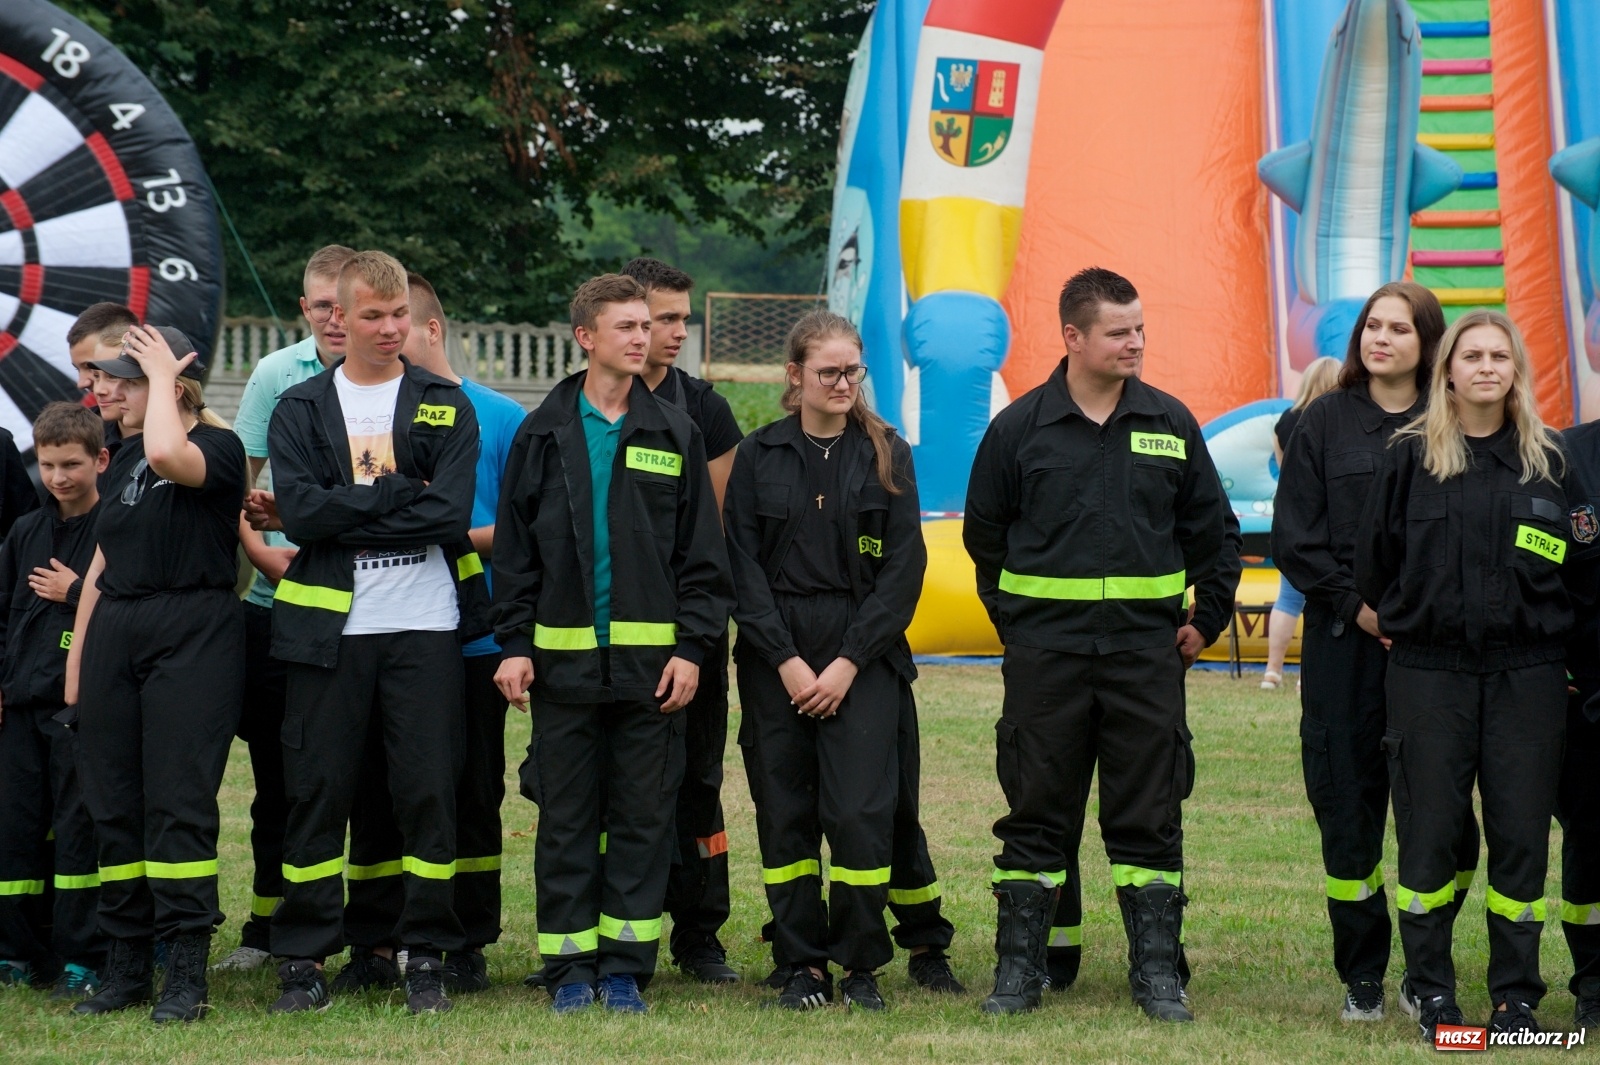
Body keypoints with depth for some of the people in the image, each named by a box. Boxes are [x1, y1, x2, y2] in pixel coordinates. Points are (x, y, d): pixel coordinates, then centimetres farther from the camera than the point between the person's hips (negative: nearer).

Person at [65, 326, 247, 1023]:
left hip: (192, 638, -7)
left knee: (178, 804, -9)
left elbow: (168, 455, -30)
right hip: (115, 637, 7)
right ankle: (126, 965, 13)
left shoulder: (219, 448, -5)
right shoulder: (127, 460, 17)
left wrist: (162, 374, -15)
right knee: (114, 804, 6)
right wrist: (76, 659, 17)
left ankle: (187, 974, -7)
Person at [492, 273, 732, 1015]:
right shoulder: (543, 434, 6)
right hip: (563, 659, 0)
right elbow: (514, 549, 5)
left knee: (643, 814, 3)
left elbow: (701, 555, 4)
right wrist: (513, 644, -3)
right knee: (566, 816, 4)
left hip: (649, 657, 0)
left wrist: (692, 648, -5)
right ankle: (570, 966, 11)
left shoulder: (673, 434, 6)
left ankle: (626, 964, 10)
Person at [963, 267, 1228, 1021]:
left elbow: (1208, 528, 14)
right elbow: (984, 533, 11)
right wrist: (1014, 617, 10)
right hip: (1044, 652, -1)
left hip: (1147, 648, 1)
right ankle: (1019, 967, 11)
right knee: (1036, 813, 4)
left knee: (1149, 816, 3)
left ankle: (1157, 971, 9)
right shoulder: (1019, 428, 1)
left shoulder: (1171, 424, 5)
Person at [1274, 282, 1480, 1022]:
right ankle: (1361, 975, 13)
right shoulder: (1326, 421, 7)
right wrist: (1355, 604, -6)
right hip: (1344, 642, 1)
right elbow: (1293, 534, 4)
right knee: (1346, 805, 2)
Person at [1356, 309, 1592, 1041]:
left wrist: (1554, 627, 7)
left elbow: (1581, 563, 15)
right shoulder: (1411, 456, 2)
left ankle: (1516, 996, 10)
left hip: (1526, 673, 1)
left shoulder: (1547, 461, 8)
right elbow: (1374, 556, 7)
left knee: (1521, 834, 1)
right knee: (1429, 833, 0)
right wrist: (1395, 622, 7)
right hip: (1429, 673, -1)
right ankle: (1432, 993, 11)